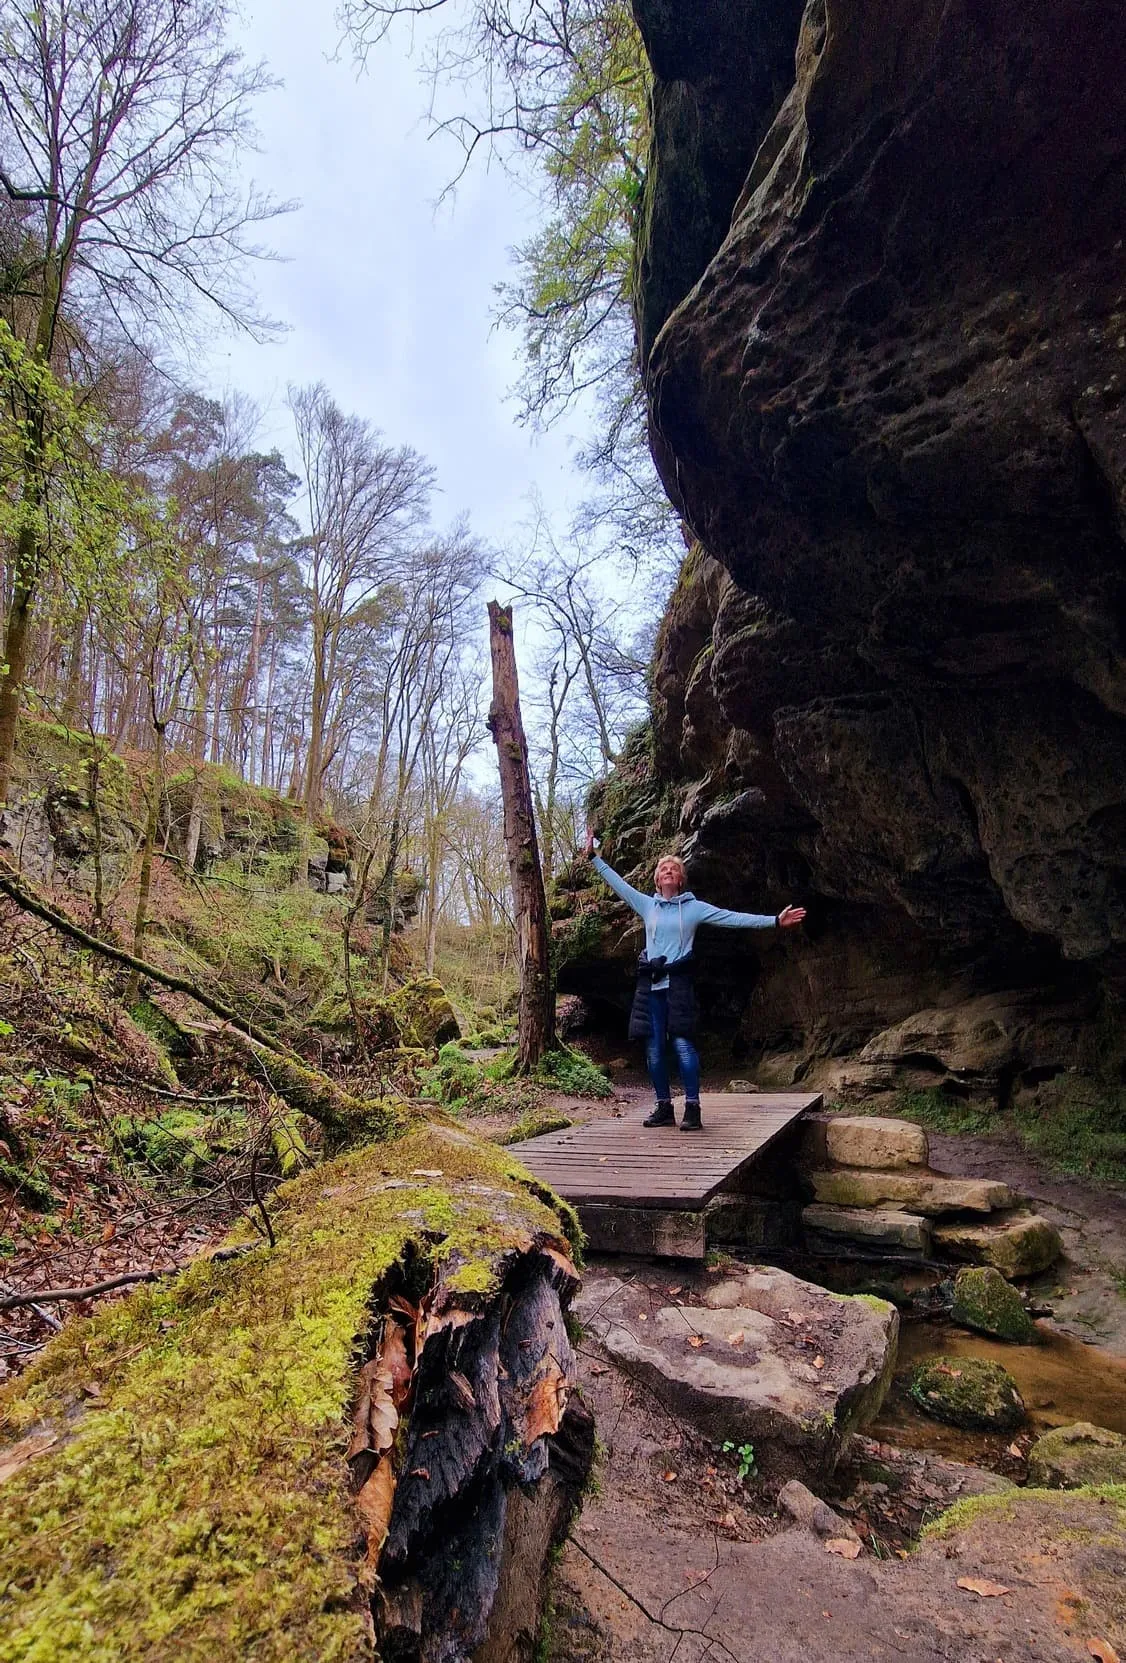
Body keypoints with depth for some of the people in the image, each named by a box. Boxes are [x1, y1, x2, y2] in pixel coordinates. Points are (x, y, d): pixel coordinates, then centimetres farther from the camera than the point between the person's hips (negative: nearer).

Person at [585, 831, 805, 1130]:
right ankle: (664, 1108, 14)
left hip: (678, 982, -3)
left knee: (682, 1043, -11)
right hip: (651, 984, 3)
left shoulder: (694, 907, 5)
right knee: (654, 1048, 4)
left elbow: (733, 918, 0)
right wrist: (594, 856, 14)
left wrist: (774, 921, -6)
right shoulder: (647, 905, 13)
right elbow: (617, 883, 15)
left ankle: (692, 1109, -7)